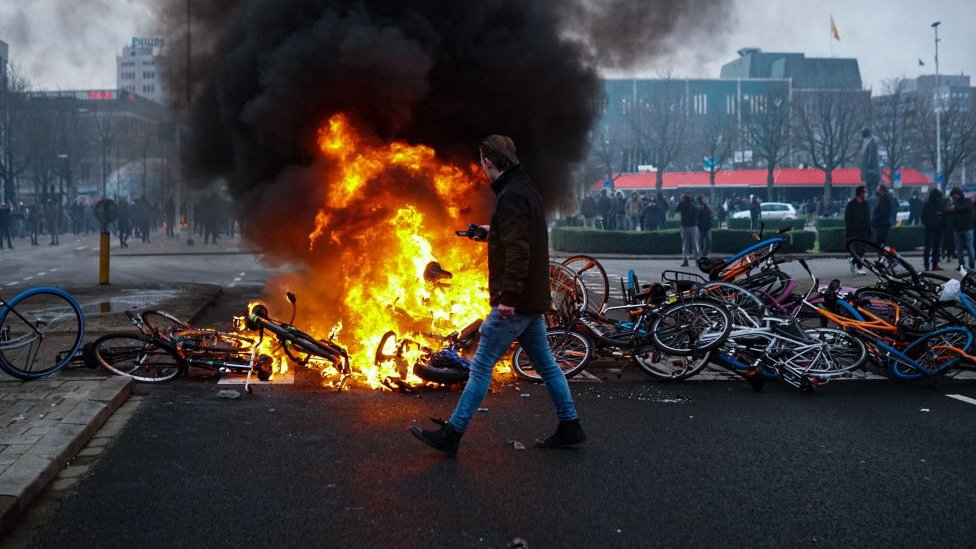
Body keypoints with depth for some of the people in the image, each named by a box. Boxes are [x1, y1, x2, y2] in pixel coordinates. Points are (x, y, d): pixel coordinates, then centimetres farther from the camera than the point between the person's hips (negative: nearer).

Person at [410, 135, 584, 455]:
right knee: (545, 364, 14)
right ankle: (570, 426, 19)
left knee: (481, 366, -5)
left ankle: (452, 434, 0)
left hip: (515, 303, -10)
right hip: (533, 298, 10)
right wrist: (492, 231, 41)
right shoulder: (527, 189, 13)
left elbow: (518, 250, -27)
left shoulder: (510, 196, -17)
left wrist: (508, 296, -29)